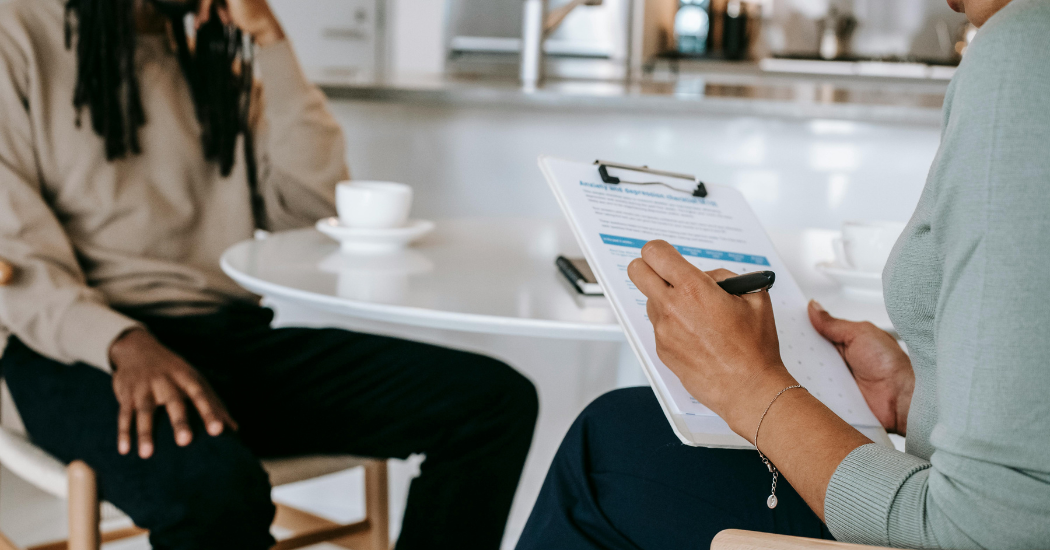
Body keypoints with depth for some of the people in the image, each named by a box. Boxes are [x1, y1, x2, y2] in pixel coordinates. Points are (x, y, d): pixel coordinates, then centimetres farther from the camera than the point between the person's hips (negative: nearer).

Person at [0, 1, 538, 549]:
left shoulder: (217, 53, 19)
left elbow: (314, 202, 7)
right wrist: (125, 343, -26)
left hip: (235, 333, 6)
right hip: (82, 348, -5)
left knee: (498, 400, -14)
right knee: (213, 483, -40)